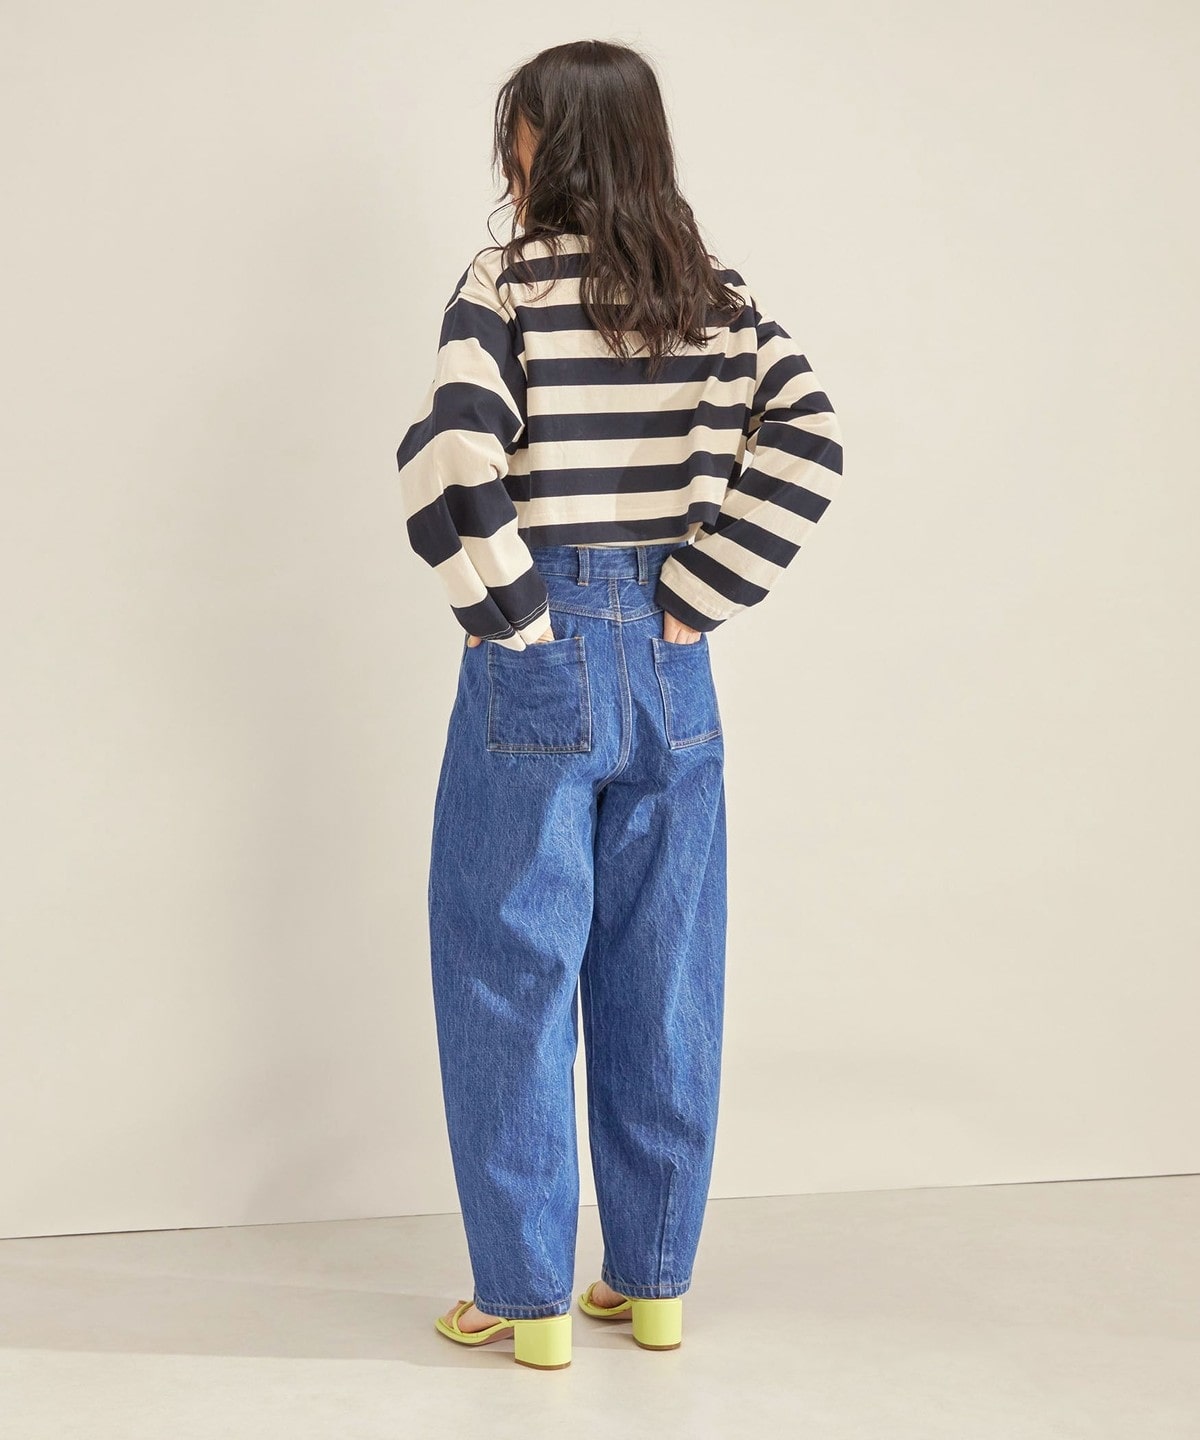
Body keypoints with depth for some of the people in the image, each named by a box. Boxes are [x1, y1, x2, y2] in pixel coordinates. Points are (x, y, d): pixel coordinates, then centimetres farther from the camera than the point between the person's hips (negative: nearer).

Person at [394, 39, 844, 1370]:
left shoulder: (509, 283, -10)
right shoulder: (719, 298, 4)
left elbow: (445, 463, -22)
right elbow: (811, 446, -3)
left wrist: (512, 618, -10)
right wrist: (696, 599, -3)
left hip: (540, 671, -5)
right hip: (672, 669, 5)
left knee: (513, 981, 7)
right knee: (661, 985, 13)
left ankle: (528, 1299, 15)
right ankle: (653, 1283, 24)